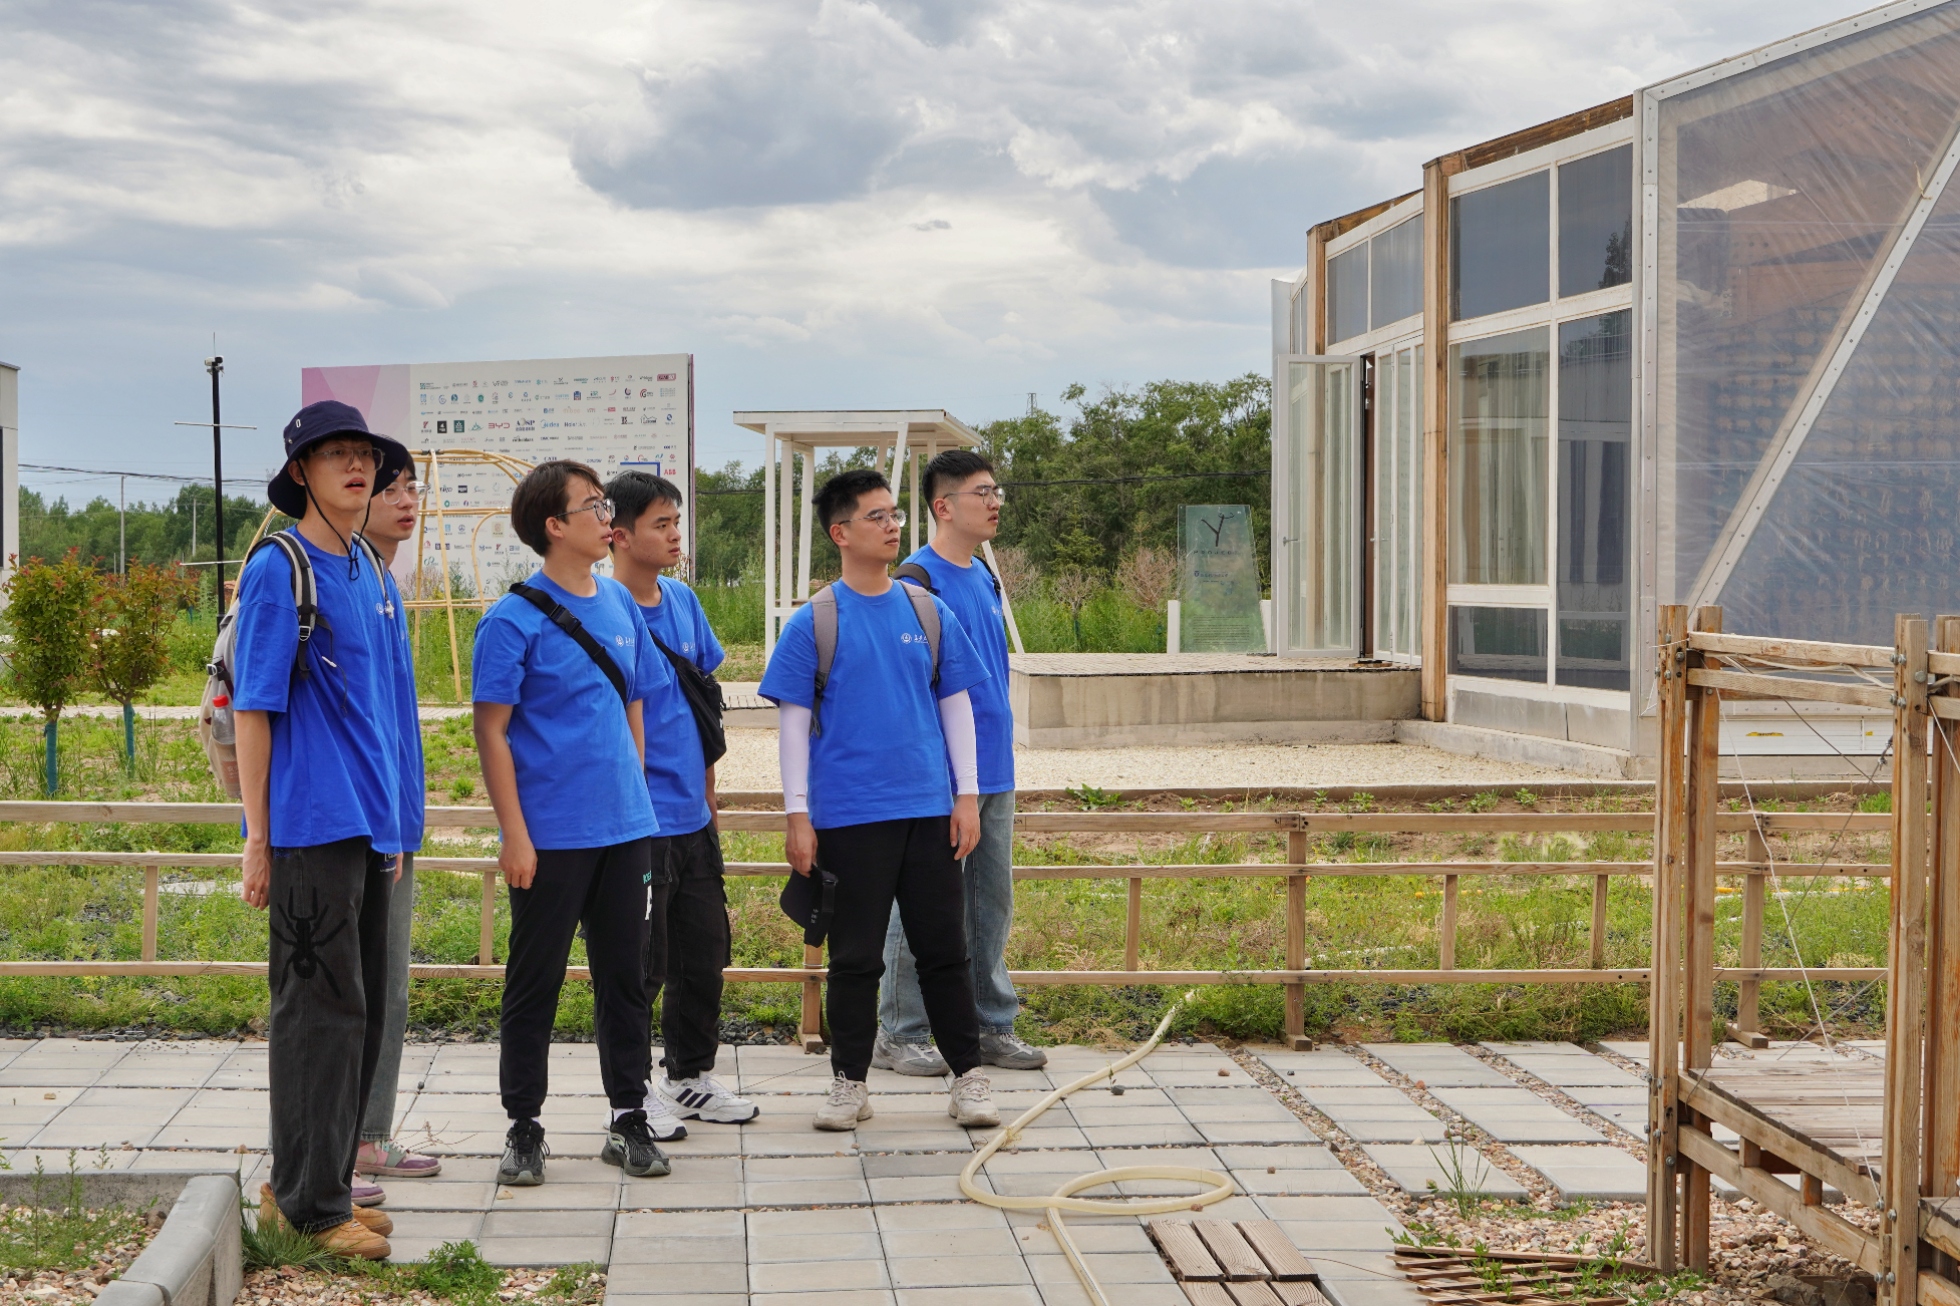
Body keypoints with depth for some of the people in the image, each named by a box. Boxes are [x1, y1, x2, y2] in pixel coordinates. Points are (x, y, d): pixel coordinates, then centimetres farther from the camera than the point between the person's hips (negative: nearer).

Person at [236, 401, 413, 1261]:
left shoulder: (368, 572, 14)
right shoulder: (278, 569, -8)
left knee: (360, 1011, 12)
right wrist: (258, 836, -12)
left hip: (369, 825, 8)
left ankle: (311, 1185, 23)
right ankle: (310, 1201, 5)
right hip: (311, 826, -8)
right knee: (319, 1009, -4)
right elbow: (253, 707, -10)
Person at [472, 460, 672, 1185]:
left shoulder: (620, 603, 9)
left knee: (625, 976, 11)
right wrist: (515, 834, -14)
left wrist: (634, 795, 13)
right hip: (551, 836, -5)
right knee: (535, 983, 5)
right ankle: (524, 1127, 16)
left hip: (625, 827, 6)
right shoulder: (514, 620, -10)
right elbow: (492, 731, -10)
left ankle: (629, 1119, 21)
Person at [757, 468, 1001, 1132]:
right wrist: (797, 814, -4)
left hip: (928, 810, 2)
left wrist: (967, 795, 5)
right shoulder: (813, 622, -3)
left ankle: (968, 1077, 16)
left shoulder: (928, 612, 6)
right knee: (856, 957, 6)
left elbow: (956, 704, 11)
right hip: (848, 815, -2)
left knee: (944, 948, 7)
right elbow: (794, 721, -1)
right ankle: (849, 1083, 18)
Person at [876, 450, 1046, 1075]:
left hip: (993, 771, 8)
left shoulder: (985, 577, 14)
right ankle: (900, 1035, 9)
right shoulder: (918, 580, -13)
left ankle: (992, 1027, 23)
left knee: (991, 904, 14)